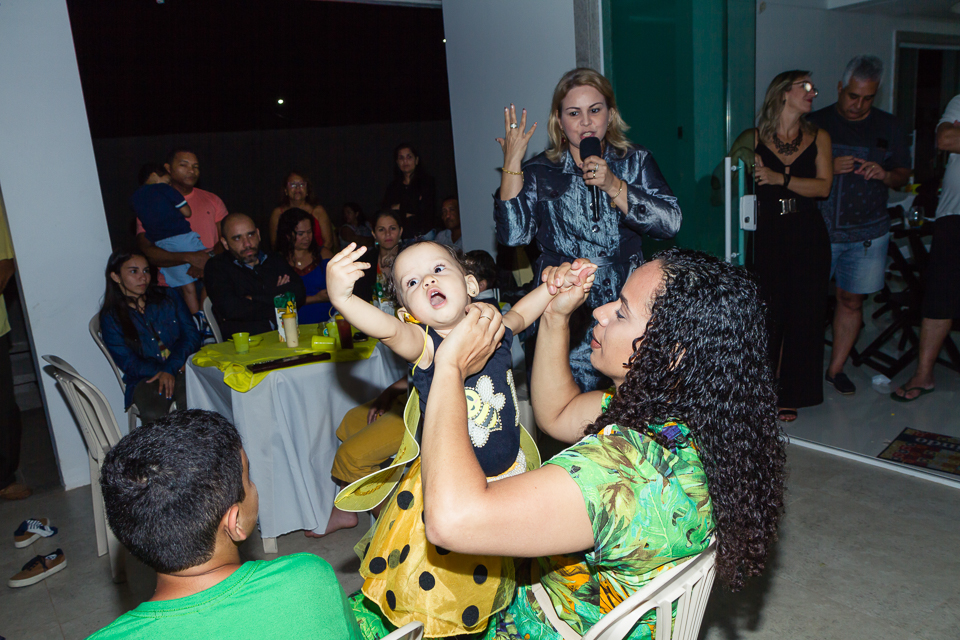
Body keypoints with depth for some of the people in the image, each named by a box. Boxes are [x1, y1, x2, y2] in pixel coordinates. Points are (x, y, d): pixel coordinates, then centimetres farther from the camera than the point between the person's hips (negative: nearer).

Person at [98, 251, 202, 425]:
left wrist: (170, 368, -13)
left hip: (181, 367, 1)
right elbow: (129, 364, 1)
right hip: (145, 379, -1)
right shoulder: (110, 318, 8)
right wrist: (162, 371, -16)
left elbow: (192, 336, 4)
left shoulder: (168, 297, 14)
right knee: (154, 414, -34)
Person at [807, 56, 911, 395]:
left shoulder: (889, 126, 10)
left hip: (867, 232, 2)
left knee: (852, 300, 7)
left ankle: (835, 368, 21)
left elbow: (904, 174, 13)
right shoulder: (815, 122, 3)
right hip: (819, 228, -2)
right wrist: (828, 169, -15)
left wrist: (885, 174, -9)